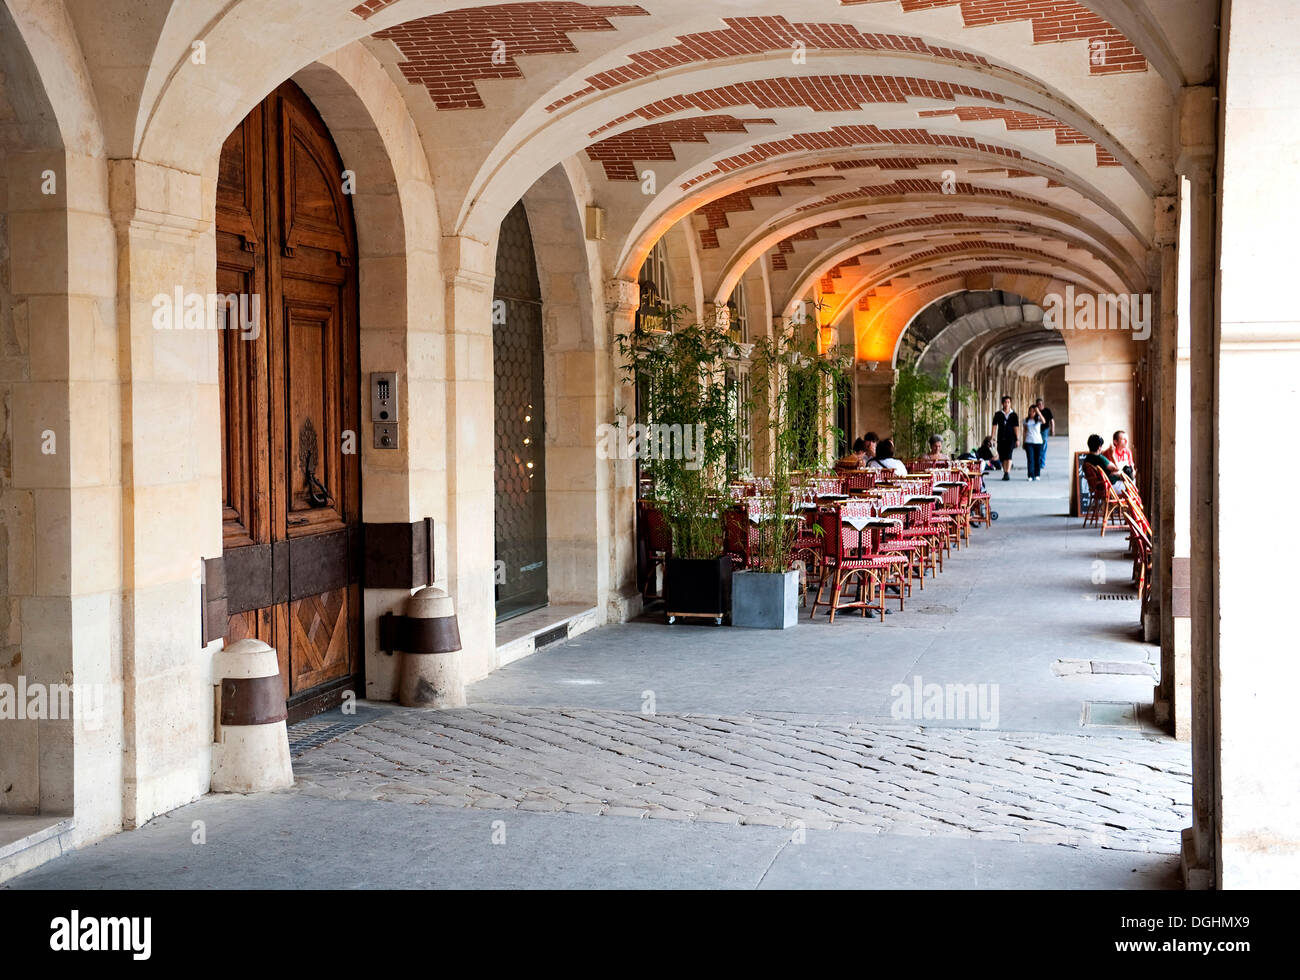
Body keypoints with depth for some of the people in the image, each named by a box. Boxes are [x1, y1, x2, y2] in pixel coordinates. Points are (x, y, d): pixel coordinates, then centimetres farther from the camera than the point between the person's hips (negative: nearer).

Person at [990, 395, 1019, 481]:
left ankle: (1007, 473, -23)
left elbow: (1016, 428, 4)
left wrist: (1017, 439, -1)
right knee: (1002, 457, 4)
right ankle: (1005, 473, 16)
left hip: (1011, 438, -2)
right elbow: (994, 426, 3)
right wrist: (993, 438, -5)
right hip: (1001, 438, 2)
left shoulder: (1014, 415, 5)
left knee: (1009, 455, -17)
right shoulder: (998, 414, 6)